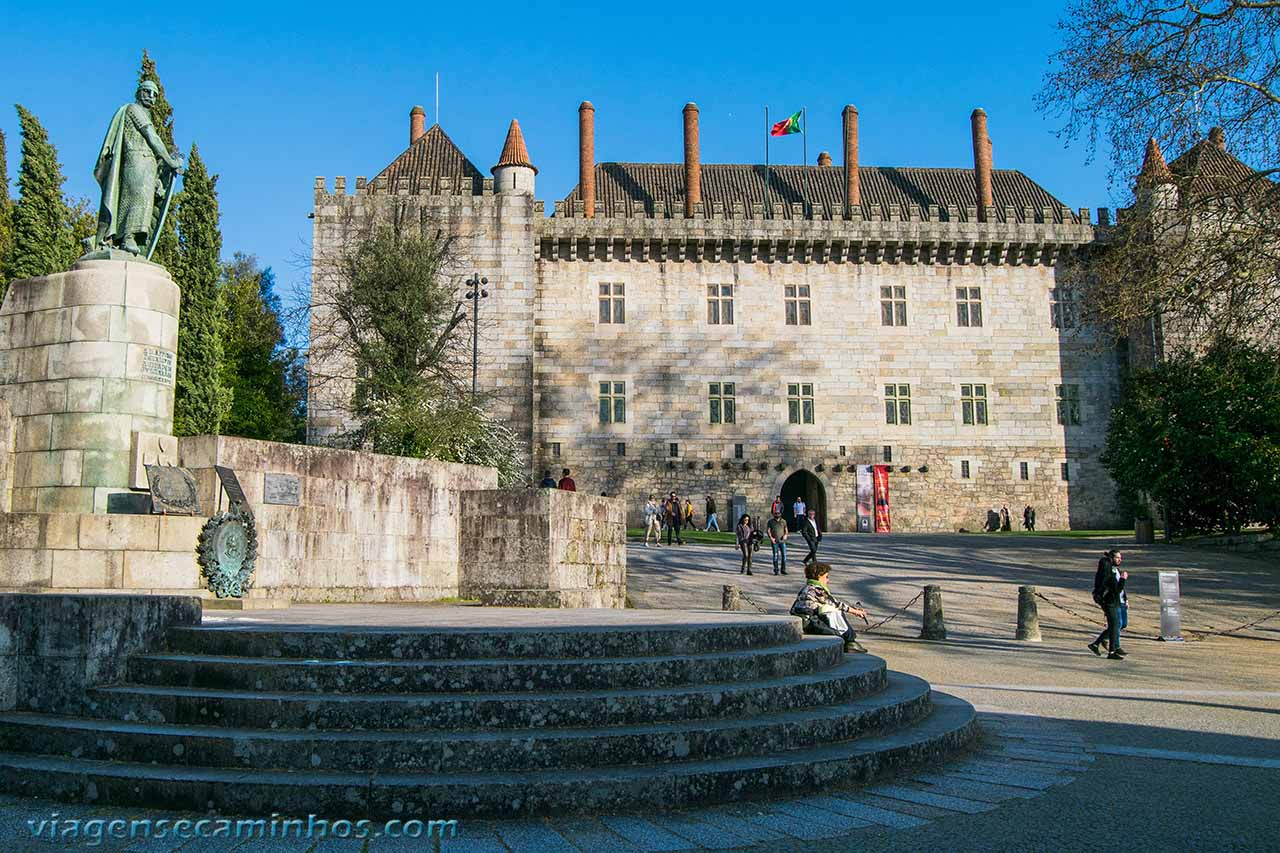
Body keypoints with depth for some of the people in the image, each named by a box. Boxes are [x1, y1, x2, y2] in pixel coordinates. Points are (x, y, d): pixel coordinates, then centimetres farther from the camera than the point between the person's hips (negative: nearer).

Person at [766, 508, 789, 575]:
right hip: (774, 541, -2)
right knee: (775, 556, 0)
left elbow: (786, 530, 15)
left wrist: (785, 535, -6)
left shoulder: (783, 521, 11)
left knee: (784, 555, -3)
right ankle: (776, 570, 8)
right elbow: (768, 530, 2)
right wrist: (771, 538, -12)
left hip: (782, 541, 2)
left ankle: (783, 569, 7)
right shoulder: (771, 522, 5)